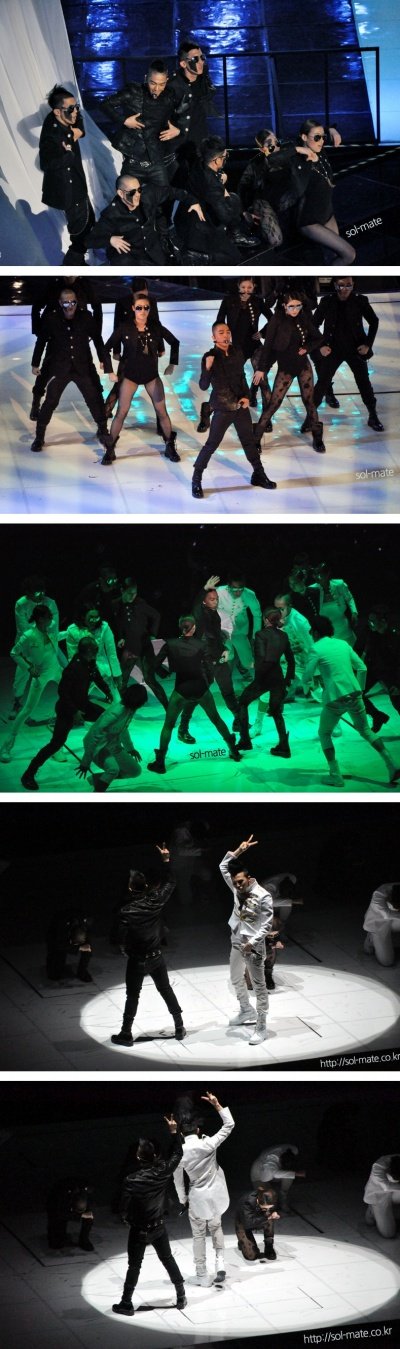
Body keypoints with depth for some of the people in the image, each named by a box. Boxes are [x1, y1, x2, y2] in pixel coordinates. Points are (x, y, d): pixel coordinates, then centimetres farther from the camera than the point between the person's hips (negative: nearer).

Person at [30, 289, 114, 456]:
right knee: (50, 402, -6)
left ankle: (103, 431, 24)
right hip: (59, 367, -2)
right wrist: (35, 364, 11)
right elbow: (41, 341, 3)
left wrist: (104, 360, -1)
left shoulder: (85, 318, -9)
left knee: (95, 400, 4)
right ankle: (39, 437, 7)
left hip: (83, 367, 2)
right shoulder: (51, 320, -11)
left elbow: (97, 340, 0)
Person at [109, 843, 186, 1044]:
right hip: (156, 957, 3)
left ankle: (126, 1034, 18)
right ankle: (179, 1027, 24)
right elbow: (169, 883, 7)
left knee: (132, 996, 10)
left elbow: (117, 939, -21)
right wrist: (166, 859, 13)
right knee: (166, 991, 18)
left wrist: (124, 948, 1)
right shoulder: (155, 900, -11)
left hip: (136, 961, -3)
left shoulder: (124, 911, -21)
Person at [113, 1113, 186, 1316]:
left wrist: (128, 1219, 5)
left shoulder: (131, 1181, -26)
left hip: (139, 1231, -4)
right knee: (168, 1260, 20)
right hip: (159, 1228, 4)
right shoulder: (163, 1171, -16)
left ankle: (126, 1304, 19)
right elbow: (177, 1154, 3)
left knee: (134, 1266, 10)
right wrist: (174, 1132, 8)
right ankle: (181, 1297, 27)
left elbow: (124, 1209, -17)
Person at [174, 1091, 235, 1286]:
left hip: (197, 1198, -1)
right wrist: (217, 1105, -9)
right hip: (215, 1195, 1)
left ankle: (202, 1277, 16)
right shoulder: (208, 1144, -17)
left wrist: (183, 1200, 11)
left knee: (198, 1236, 12)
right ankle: (220, 1260, 10)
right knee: (216, 1227, 26)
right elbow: (229, 1124, -10)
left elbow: (178, 1180, -3)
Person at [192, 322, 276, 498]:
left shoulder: (237, 353, 2)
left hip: (241, 405, 5)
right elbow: (203, 386, -19)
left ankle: (258, 475, 31)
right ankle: (196, 480, 5)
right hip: (223, 408, -5)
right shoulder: (210, 357, -13)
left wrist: (247, 396, 1)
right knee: (212, 444, -4)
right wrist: (208, 368, -35)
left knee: (249, 441, 16)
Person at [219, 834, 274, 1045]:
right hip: (236, 943, 8)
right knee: (236, 979, 23)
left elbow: (266, 925, -20)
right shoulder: (237, 888, -2)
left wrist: (252, 942, -27)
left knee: (258, 986, -2)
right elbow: (223, 867, 2)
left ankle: (261, 1027, 0)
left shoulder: (263, 897, -22)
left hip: (253, 946, -8)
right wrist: (238, 852, -10)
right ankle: (247, 1012, 44)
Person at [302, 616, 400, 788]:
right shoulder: (343, 644, 9)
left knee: (324, 734, 16)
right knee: (365, 730, 21)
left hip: (334, 699, -5)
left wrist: (306, 687, 18)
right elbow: (362, 668, 11)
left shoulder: (317, 649, -7)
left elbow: (307, 677, -5)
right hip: (354, 694, 5)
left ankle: (336, 776, 8)